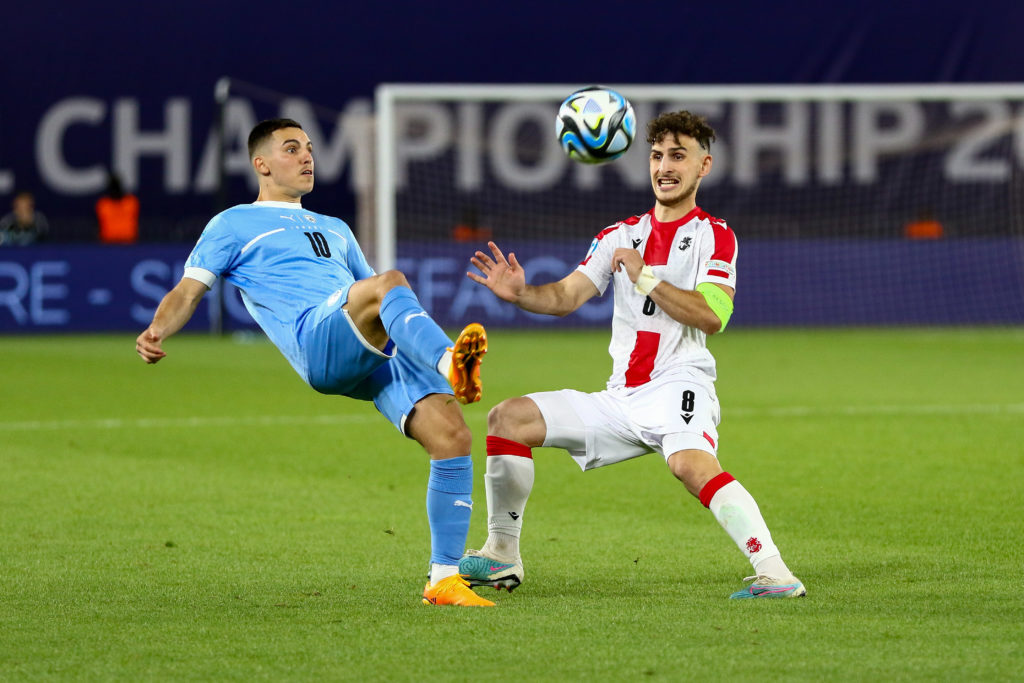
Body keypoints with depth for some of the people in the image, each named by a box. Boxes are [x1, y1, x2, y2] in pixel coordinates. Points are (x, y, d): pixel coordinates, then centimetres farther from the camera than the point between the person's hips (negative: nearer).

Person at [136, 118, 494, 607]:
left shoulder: (335, 230, 38)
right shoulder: (235, 225, 21)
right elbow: (188, 292, 11)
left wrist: (442, 362, 30)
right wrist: (157, 331, -12)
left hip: (378, 352, 6)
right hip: (318, 342, -6)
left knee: (452, 438, -14)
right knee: (391, 282, -34)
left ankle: (444, 579, -8)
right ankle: (451, 361, -61)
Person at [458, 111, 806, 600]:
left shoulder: (713, 235, 1)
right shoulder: (621, 236, 18)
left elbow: (711, 316, -13)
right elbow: (566, 296, 7)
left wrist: (646, 278, -15)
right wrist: (519, 293, -13)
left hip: (678, 389, -7)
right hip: (621, 399, 7)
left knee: (690, 463, -37)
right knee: (508, 418, 0)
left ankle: (774, 573, -43)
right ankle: (501, 558, 9)